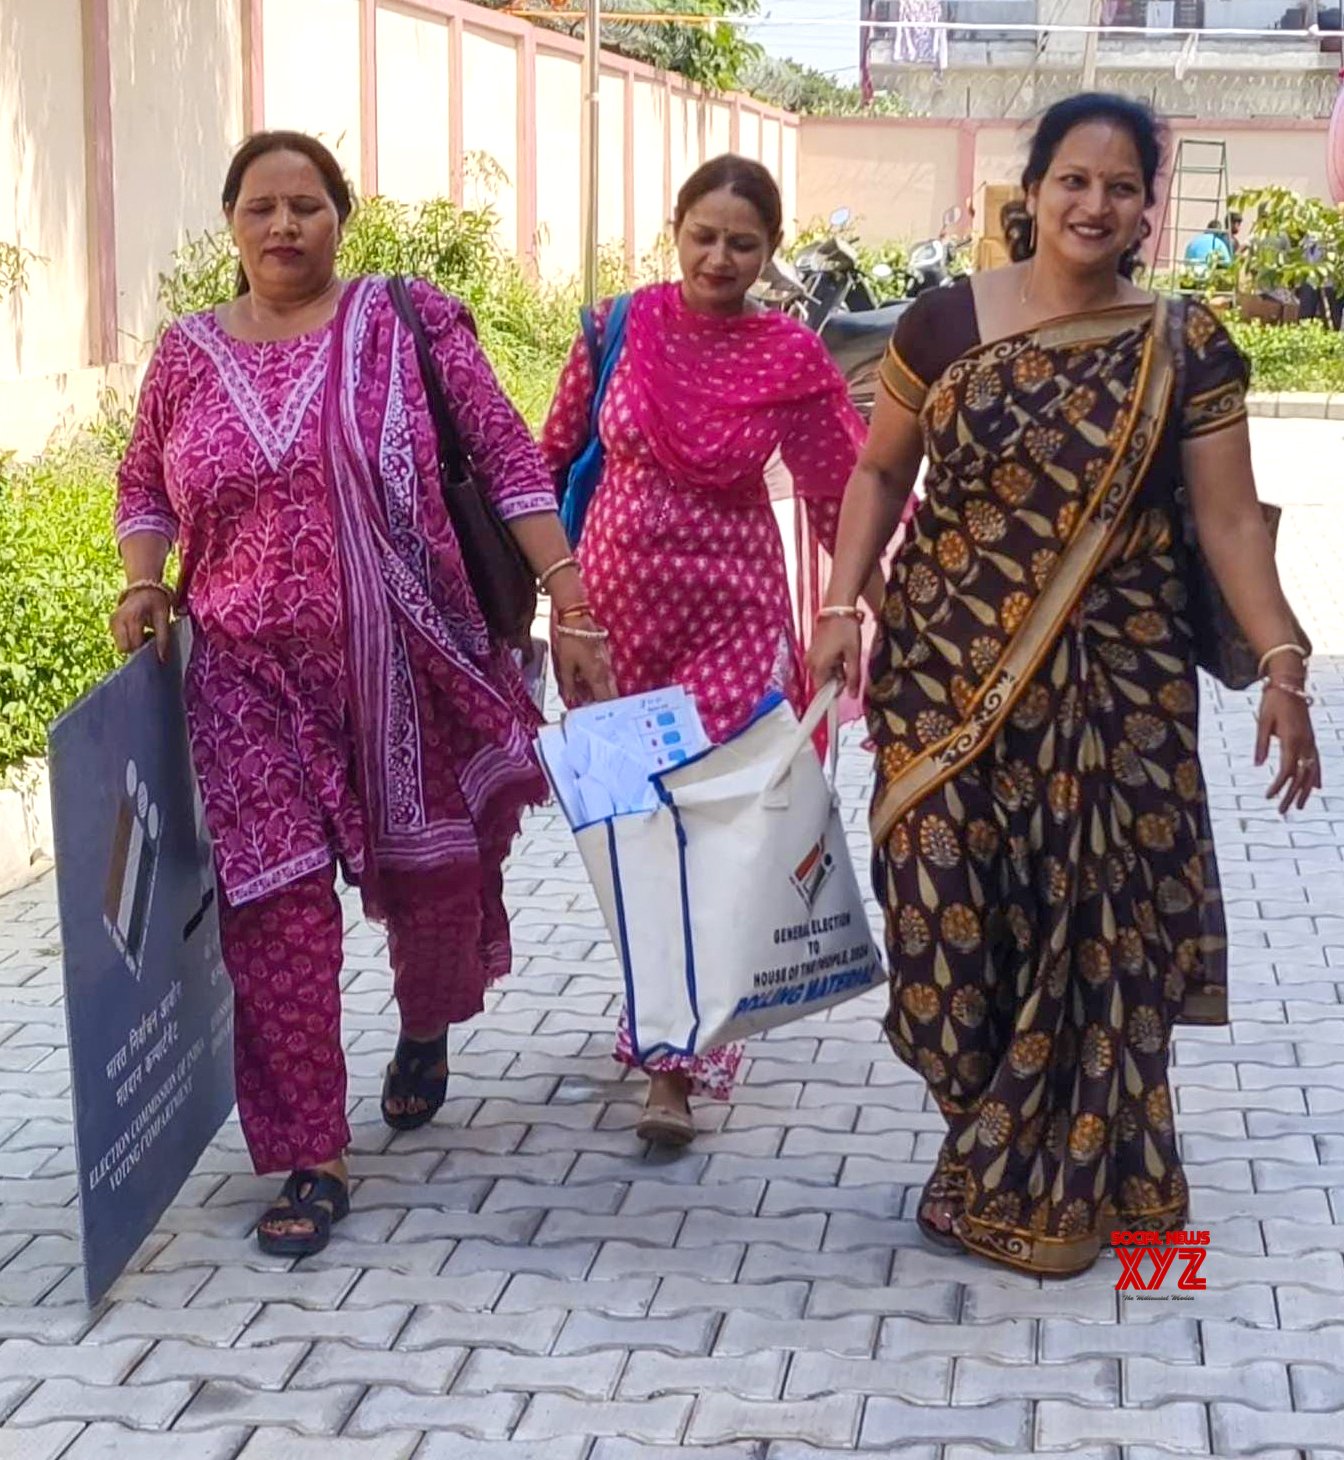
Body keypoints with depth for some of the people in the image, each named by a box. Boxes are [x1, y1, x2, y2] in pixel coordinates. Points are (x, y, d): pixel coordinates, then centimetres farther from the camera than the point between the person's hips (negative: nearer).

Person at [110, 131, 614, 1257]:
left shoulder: (406, 326, -2)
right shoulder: (189, 354, 6)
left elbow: (509, 459, -4)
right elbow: (146, 488, 20)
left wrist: (575, 610, -10)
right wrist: (143, 585, 0)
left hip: (403, 663, -1)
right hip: (252, 677, 1)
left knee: (435, 873, 11)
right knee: (277, 906, -4)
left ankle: (426, 1027, 46)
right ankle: (311, 1158, 6)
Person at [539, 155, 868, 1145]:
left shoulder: (792, 359, -6)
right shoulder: (619, 329, -3)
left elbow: (838, 493, -1)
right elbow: (554, 456, 7)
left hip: (733, 611, -2)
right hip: (617, 596, 2)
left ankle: (678, 1065, -2)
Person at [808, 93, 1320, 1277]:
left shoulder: (1185, 349, -1)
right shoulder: (946, 323, 0)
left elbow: (1228, 517, -2)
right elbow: (881, 473, 9)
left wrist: (1281, 664, -11)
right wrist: (842, 607, -1)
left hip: (1113, 686, 0)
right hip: (950, 673, 0)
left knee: (1090, 926, 2)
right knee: (955, 907, -1)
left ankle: (1058, 1179, 22)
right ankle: (999, 1148, 22)